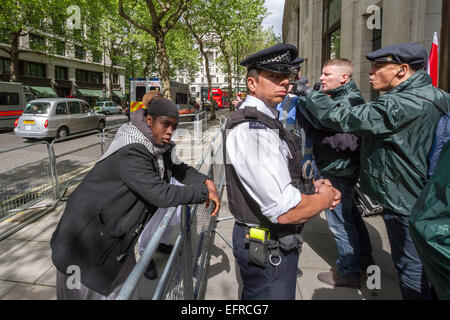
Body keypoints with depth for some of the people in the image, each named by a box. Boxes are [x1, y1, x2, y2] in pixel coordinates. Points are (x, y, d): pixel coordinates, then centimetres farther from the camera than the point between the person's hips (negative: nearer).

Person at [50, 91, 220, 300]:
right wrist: (203, 193, -23)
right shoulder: (131, 152, -31)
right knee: (93, 291, 11)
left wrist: (205, 181, -6)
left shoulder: (156, 147, -2)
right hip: (89, 236, -8)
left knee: (124, 289, 20)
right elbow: (160, 194, -33)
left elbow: (177, 168, 11)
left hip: (115, 233, 8)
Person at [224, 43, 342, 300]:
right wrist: (325, 197, -12)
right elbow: (285, 210, -31)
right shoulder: (252, 129, -25)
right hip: (268, 249, -10)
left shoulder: (265, 121, 9)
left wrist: (311, 186, 0)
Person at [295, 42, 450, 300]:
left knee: (412, 268, 8)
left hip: (405, 203, -9)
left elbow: (343, 117, -24)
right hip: (427, 199, 9)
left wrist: (308, 93, -12)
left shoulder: (401, 105, -27)